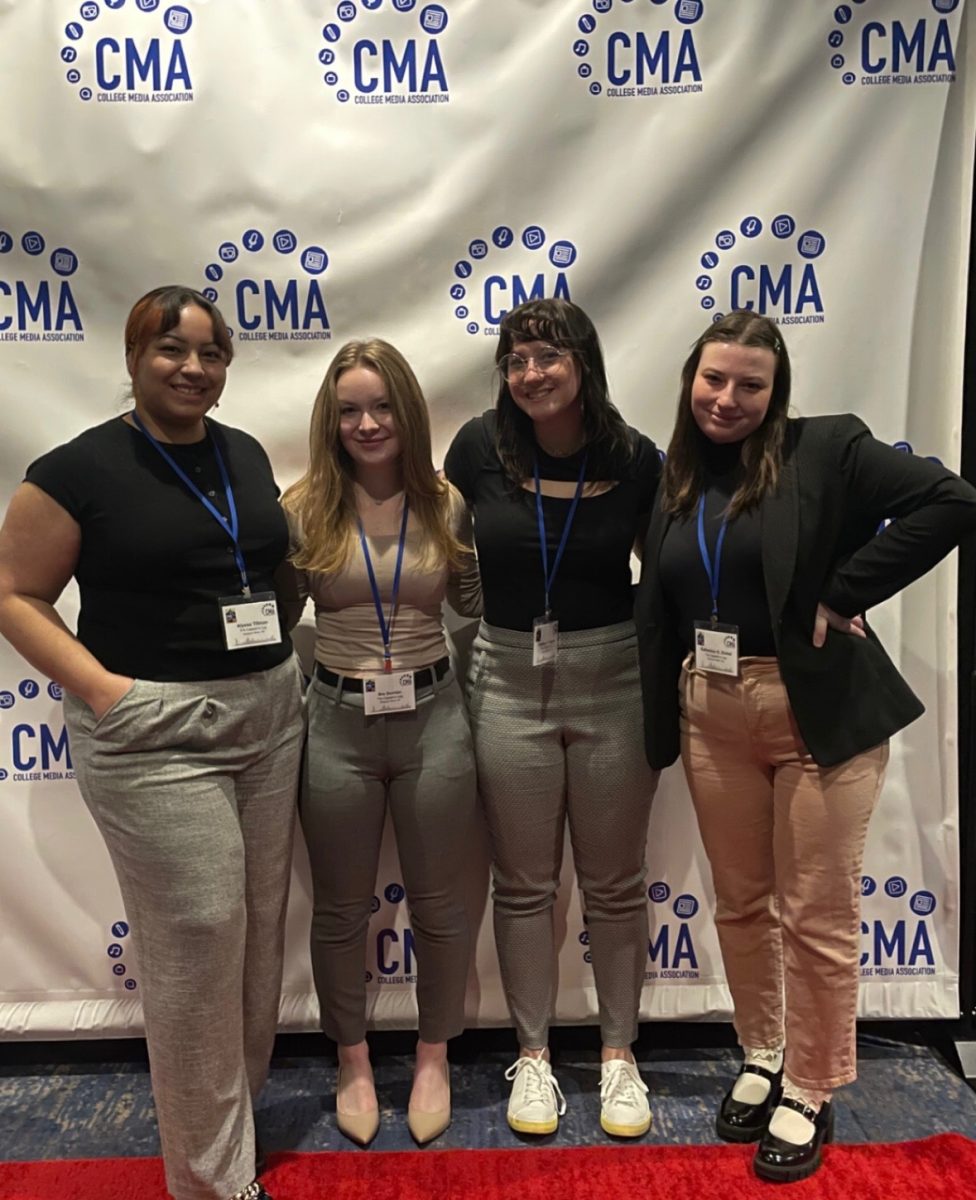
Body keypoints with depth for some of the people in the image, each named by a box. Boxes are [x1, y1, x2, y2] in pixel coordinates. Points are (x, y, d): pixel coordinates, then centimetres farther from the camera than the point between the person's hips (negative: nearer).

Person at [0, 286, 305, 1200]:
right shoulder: (80, 468, -8)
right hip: (153, 731, -6)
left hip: (268, 713, 6)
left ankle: (233, 1108, 39)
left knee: (259, 921, 15)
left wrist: (282, 661, 8)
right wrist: (101, 688, -16)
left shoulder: (246, 454, 10)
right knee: (196, 935, -1)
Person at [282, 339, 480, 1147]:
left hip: (434, 720, 1)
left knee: (437, 902, 15)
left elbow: (483, 604, 8)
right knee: (340, 908, 16)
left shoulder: (447, 506, -2)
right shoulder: (305, 509, -5)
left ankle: (434, 1057, 40)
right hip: (338, 725, 0)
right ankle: (353, 1061, 41)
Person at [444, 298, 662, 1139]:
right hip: (510, 683, 1)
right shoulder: (480, 446, -5)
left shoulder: (634, 457, -6)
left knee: (615, 882, 13)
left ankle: (619, 1052, 33)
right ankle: (533, 1053, 32)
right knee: (524, 883, 12)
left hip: (613, 682, 0)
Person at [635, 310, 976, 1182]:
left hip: (821, 709, -4)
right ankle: (761, 1060, 38)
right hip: (711, 712, 5)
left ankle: (811, 1094, 27)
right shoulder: (675, 477, 7)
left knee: (817, 913, 6)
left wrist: (843, 592, -15)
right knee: (739, 903, 16)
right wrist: (663, 719, 5)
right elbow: (657, 607, 12)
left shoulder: (826, 448, -6)